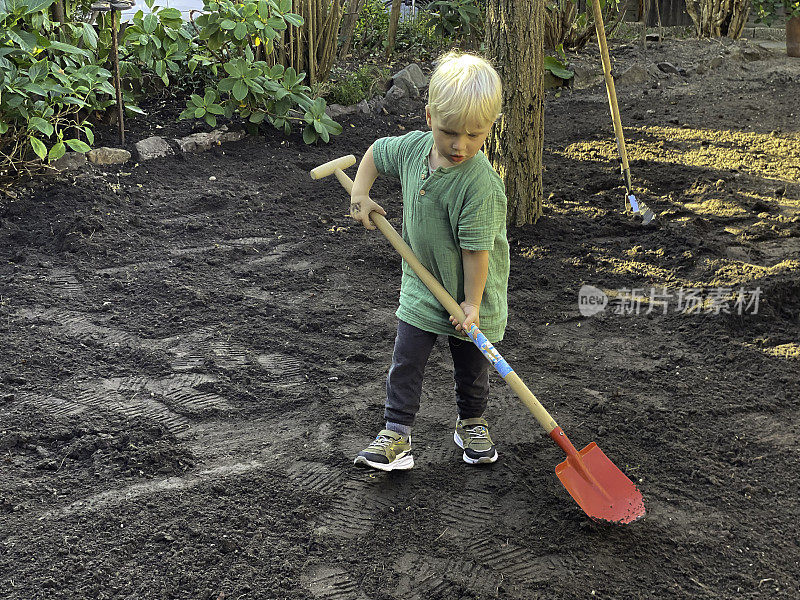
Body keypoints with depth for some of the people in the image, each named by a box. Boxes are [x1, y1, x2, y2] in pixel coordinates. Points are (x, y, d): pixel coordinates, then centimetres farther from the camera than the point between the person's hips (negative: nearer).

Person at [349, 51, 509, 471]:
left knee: (472, 369, 16)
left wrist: (472, 303, -21)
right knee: (405, 363, 5)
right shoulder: (412, 147, -9)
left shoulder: (481, 183, -28)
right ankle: (396, 436, 14)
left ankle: (472, 424, 41)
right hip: (421, 289, 4)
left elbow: (476, 247, -25)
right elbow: (376, 152, 13)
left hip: (468, 295, -4)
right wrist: (360, 194, 2)